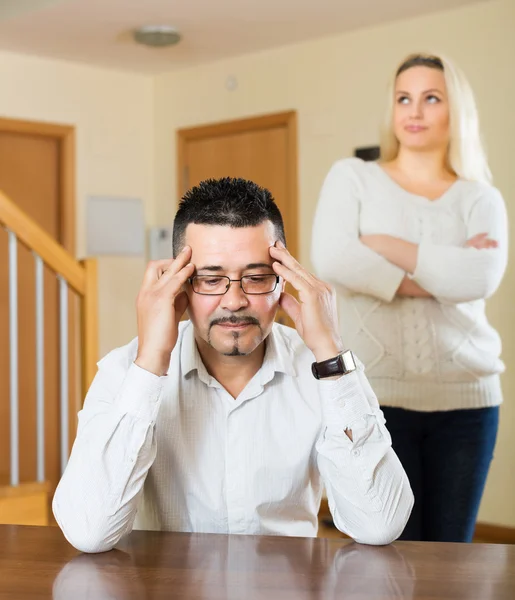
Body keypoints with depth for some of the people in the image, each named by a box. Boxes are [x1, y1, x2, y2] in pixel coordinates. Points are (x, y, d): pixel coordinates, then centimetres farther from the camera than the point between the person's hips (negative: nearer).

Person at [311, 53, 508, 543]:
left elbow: (480, 278, -11)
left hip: (464, 397, 2)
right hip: (375, 394, -2)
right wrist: (441, 273, -8)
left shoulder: (481, 199, 10)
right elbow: (330, 261, -12)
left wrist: (389, 247, -9)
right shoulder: (352, 177, 7)